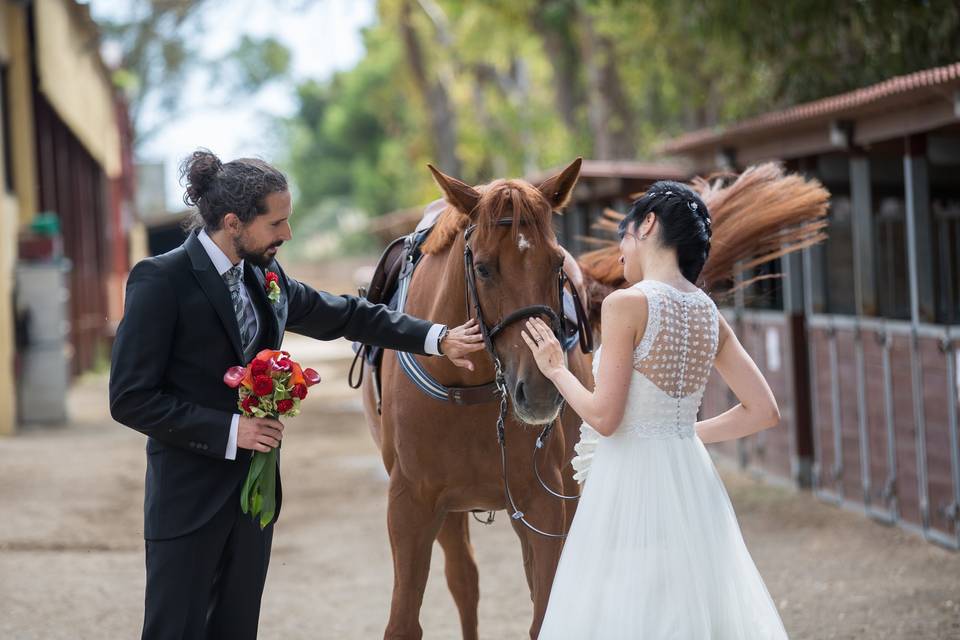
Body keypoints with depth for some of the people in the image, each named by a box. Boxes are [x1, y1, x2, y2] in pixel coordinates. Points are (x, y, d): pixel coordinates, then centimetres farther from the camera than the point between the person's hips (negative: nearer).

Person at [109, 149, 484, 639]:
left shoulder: (264, 274, 5)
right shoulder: (161, 281, -16)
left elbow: (342, 315, 17)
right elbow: (130, 399, -18)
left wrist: (437, 339, 11)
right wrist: (228, 431, -21)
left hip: (255, 485, 7)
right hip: (189, 493, -7)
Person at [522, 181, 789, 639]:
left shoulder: (626, 304, -12)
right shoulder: (709, 314, 7)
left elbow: (603, 417, -15)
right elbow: (764, 411, 8)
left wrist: (555, 370, 0)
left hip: (631, 480, -7)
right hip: (691, 477, 7)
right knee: (697, 602, 15)